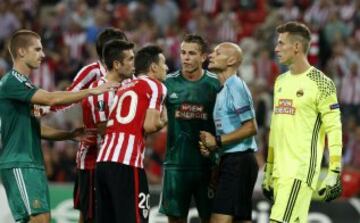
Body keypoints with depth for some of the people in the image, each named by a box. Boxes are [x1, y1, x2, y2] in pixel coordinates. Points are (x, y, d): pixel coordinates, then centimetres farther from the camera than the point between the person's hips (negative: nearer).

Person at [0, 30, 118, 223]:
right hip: (19, 165, -10)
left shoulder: (23, 84, 21)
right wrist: (92, 91, -18)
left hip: (34, 164, 10)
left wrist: (71, 135, 10)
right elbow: (51, 99, -21)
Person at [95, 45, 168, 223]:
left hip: (102, 160, 8)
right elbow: (149, 126, -7)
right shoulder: (155, 86, 2)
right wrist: (162, 121, 11)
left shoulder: (124, 87, 25)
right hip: (126, 163, -8)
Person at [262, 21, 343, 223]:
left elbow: (334, 130, -9)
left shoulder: (320, 83, -6)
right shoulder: (281, 81, 18)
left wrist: (334, 174, -14)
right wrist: (268, 170, 22)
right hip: (280, 172, 7)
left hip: (302, 170, -7)